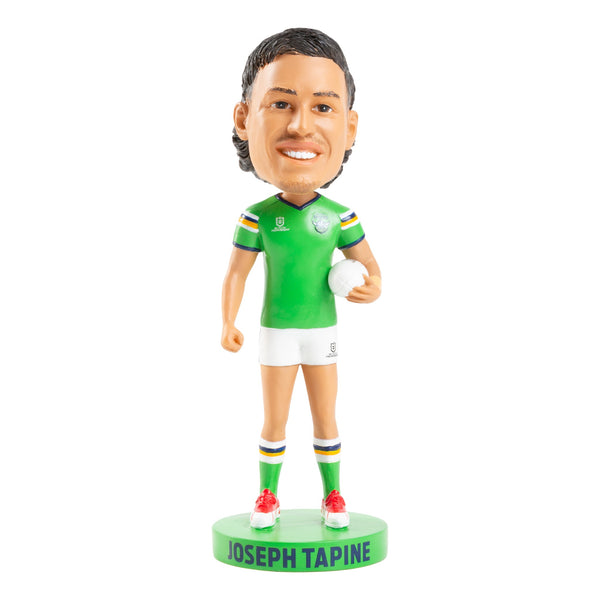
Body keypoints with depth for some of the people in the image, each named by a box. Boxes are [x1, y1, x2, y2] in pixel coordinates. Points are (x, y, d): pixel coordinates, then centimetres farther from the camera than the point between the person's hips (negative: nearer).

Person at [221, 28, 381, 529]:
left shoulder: (340, 217, -10)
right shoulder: (257, 218, -13)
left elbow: (370, 267, -1)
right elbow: (236, 273, -7)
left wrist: (373, 289, -24)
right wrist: (229, 324, -20)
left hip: (322, 332, 1)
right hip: (276, 332, -1)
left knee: (325, 418, 10)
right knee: (274, 420, 7)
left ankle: (333, 496, 24)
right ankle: (268, 495, 23)